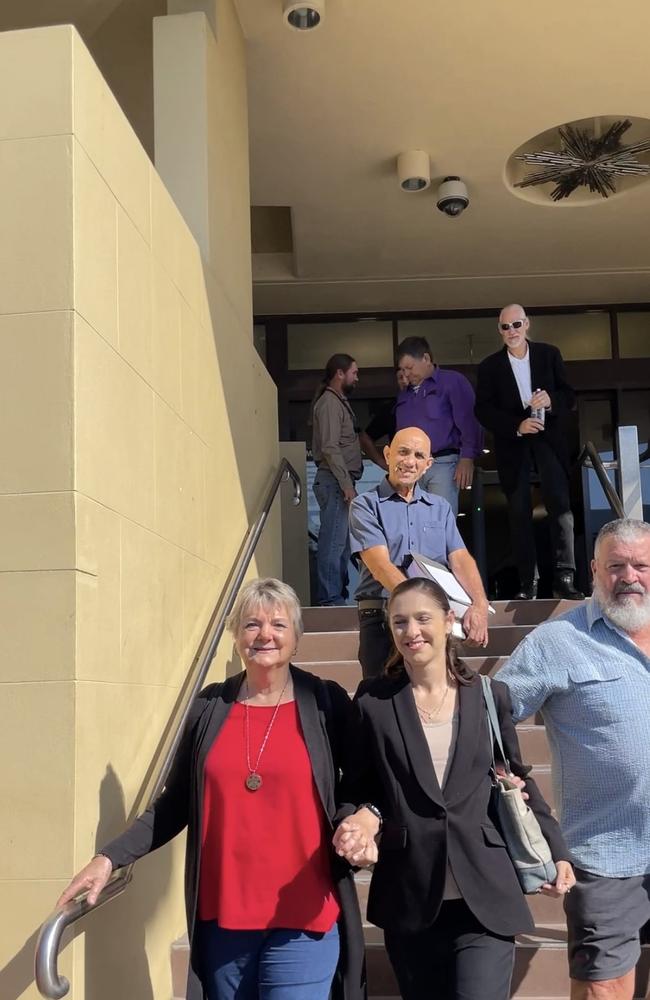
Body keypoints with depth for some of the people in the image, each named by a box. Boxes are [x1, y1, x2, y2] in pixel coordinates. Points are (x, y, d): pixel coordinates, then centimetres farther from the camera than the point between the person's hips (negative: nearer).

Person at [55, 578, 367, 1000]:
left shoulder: (326, 702, -2)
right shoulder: (211, 706, 4)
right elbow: (177, 802, 8)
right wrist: (111, 857, -1)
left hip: (302, 918, -2)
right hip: (221, 916, 3)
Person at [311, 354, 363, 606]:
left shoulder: (339, 401, 21)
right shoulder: (329, 402, -10)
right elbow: (330, 448, -18)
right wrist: (346, 485, -20)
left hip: (340, 481, 10)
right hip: (334, 481, -10)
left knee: (341, 542, 12)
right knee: (334, 542, -11)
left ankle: (337, 596, 17)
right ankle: (331, 600, -10)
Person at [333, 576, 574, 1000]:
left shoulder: (491, 696, 3)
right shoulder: (373, 700, 1)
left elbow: (518, 781, 12)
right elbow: (358, 785, 6)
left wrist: (556, 852, 7)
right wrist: (363, 818, -14)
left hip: (485, 897, 0)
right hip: (410, 900, 1)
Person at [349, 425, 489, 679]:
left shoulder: (440, 507, 16)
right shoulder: (365, 506, 2)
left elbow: (460, 559, 3)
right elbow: (380, 566, -11)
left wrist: (480, 604, -16)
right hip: (382, 618, -3)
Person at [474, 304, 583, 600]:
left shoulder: (549, 354, 6)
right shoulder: (489, 366, 5)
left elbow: (568, 395, 5)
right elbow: (483, 410, -2)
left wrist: (551, 400, -18)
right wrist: (517, 426, -16)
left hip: (548, 438, 0)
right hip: (512, 445, 1)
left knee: (560, 504, -13)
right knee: (519, 514, 2)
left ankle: (564, 577, -12)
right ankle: (527, 583, 7)